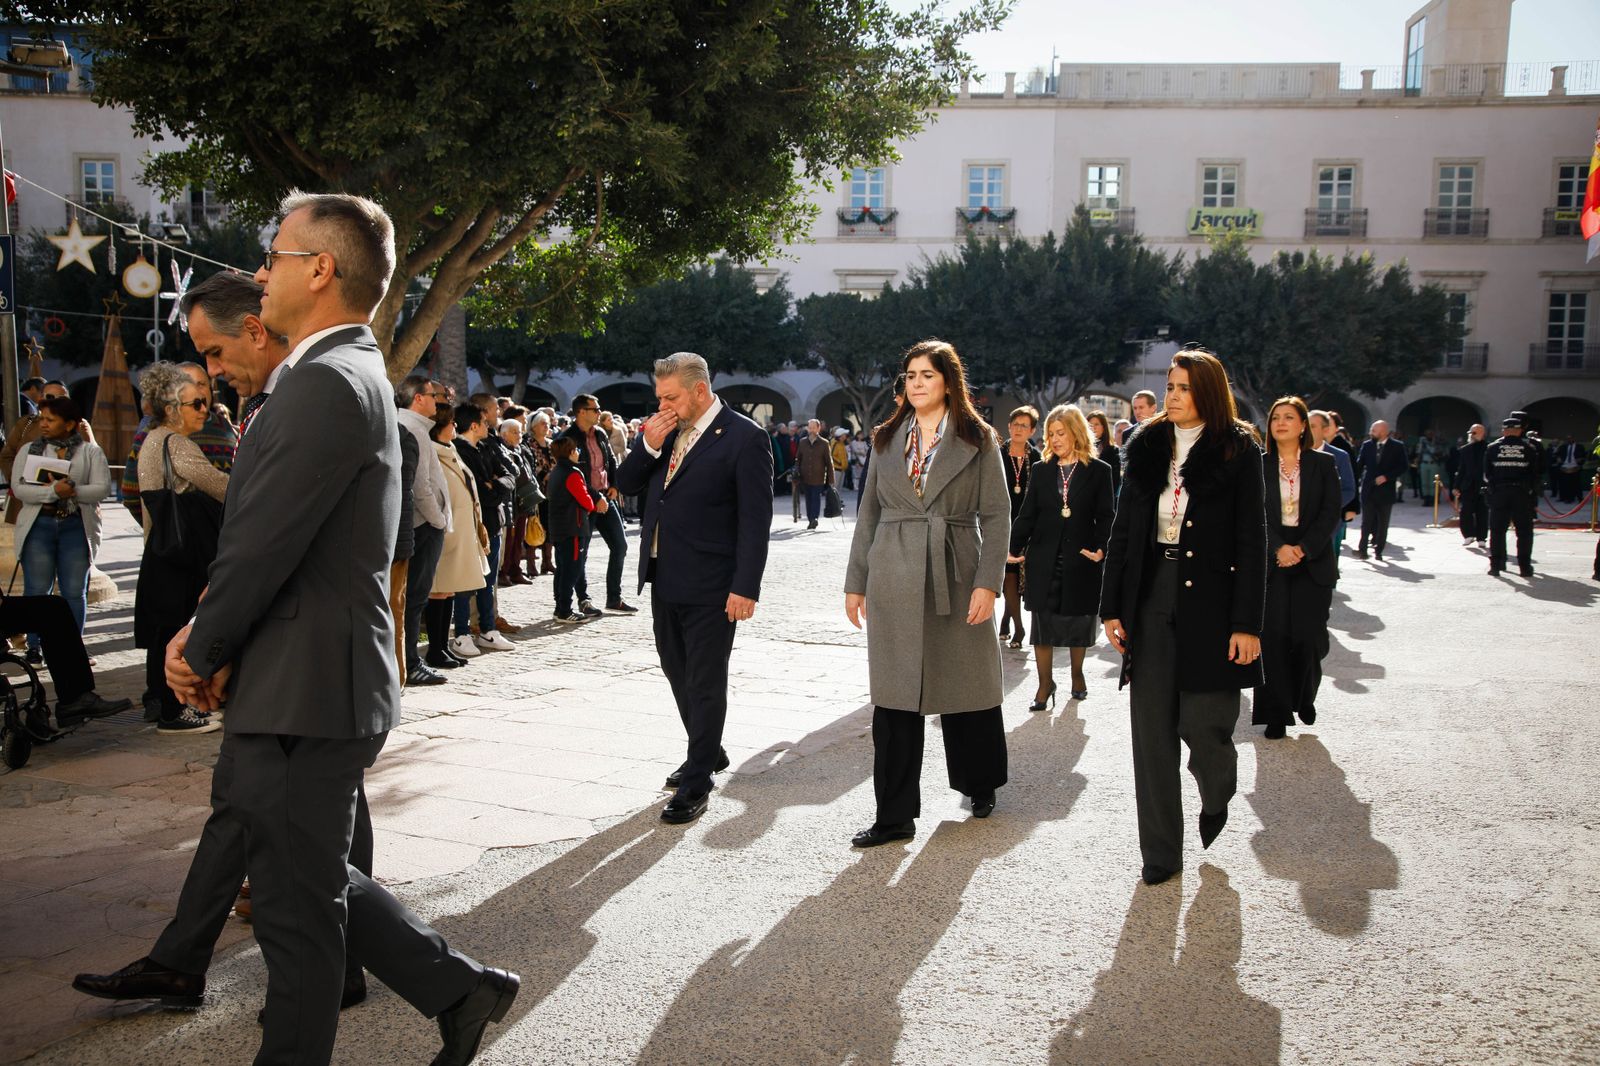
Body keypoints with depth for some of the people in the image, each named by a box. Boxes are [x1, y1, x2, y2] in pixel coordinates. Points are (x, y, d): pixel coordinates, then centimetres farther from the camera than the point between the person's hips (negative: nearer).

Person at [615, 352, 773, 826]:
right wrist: (648, 446, -9)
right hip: (664, 578, 8)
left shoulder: (744, 438, -13)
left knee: (705, 683, 1)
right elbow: (626, 484, 9)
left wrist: (746, 587, -19)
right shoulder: (663, 432, 8)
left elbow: (755, 519, -15)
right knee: (678, 673, 19)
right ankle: (708, 752, 37)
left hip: (710, 587, -8)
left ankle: (696, 783, 10)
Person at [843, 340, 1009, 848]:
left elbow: (996, 515, -2)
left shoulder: (978, 441, 1)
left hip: (955, 577, -2)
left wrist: (988, 583, -12)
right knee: (894, 698, 1)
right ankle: (895, 815, 8)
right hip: (893, 581, 2)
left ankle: (980, 784, 34)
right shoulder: (887, 439, 10)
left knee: (967, 689, 9)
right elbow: (869, 514, 11)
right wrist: (855, 582, 7)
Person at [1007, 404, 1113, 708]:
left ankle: (1077, 674, 31)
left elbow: (1105, 517, -1)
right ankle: (1045, 684, 11)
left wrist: (1101, 547, -17)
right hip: (1044, 560, 2)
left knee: (1079, 620, 10)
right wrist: (1015, 548, -7)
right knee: (1043, 623, 2)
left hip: (1081, 559, -2)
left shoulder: (1099, 471, 1)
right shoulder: (1042, 471, 8)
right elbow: (1027, 515, 5)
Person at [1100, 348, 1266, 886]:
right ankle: (1160, 852, 15)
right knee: (1153, 730, 4)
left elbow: (1252, 540, -4)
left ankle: (1217, 796, 33)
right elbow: (1123, 529, 10)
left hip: (1209, 601, -3)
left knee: (1203, 722, -3)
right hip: (1150, 602, 3)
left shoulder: (1238, 450, -1)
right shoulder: (1145, 446, 10)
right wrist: (1112, 607, 6)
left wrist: (1247, 622, -10)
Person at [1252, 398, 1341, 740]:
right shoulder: (1258, 466, 5)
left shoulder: (1323, 464, 5)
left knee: (1308, 635, -2)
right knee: (1273, 637, -3)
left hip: (1312, 563, 0)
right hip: (1270, 562, 0)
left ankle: (1305, 698, 26)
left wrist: (1303, 549, -13)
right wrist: (1278, 548, -15)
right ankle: (1277, 714, 6)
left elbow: (1330, 513, -1)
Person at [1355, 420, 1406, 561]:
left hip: (1386, 490, -1)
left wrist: (1386, 477, -13)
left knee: (1382, 523, 6)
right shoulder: (1367, 445, 5)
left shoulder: (1397, 446, -2)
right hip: (1368, 489, 1)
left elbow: (1403, 468, -5)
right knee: (1366, 521, 0)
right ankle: (1362, 548, 1)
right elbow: (1359, 463, 10)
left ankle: (1379, 550, 13)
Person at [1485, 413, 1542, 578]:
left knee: (1497, 530, 5)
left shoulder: (1492, 448, 0)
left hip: (1499, 493, 1)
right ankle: (1524, 566, 6)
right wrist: (1533, 489, 11)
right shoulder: (1530, 448, 1)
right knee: (1524, 531, 6)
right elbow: (1538, 472, 2)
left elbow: (1486, 474, 1)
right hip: (1522, 494, 0)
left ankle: (1495, 565, 4)